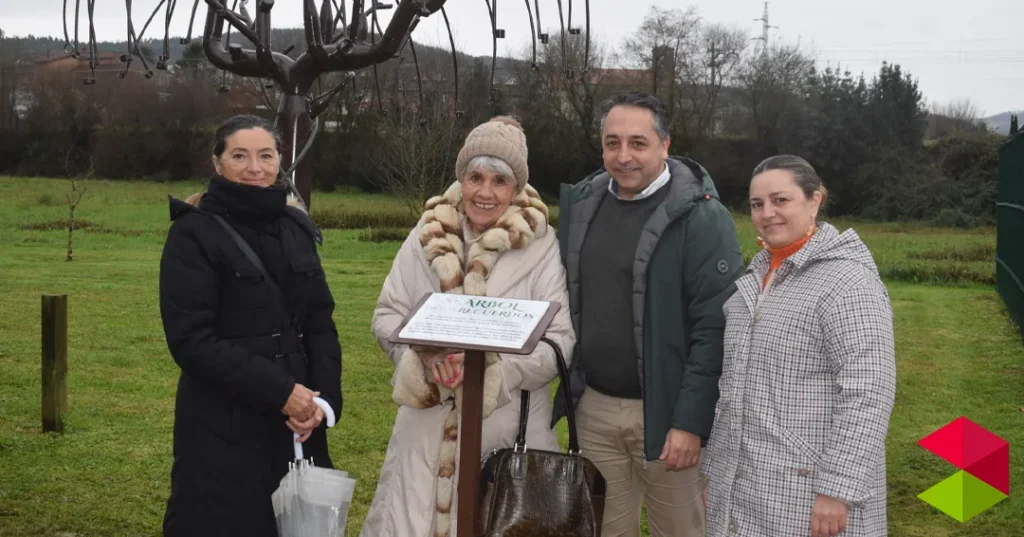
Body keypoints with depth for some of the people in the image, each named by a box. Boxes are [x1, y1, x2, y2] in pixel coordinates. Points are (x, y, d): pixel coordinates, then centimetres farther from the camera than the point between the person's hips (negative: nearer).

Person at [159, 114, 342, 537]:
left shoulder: (296, 229, 9)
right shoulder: (194, 233, -7)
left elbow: (320, 322, 8)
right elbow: (191, 339, -14)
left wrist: (324, 398, -7)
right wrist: (279, 392, -17)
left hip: (297, 422, 5)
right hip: (223, 428, -5)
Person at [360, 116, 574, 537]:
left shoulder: (540, 245, -6)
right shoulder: (428, 235, 3)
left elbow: (561, 341, -7)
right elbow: (387, 316, 7)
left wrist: (489, 365, -20)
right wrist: (427, 353, -13)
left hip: (510, 426, -2)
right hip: (430, 424, 2)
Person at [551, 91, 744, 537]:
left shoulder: (701, 217, -12)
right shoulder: (582, 205, 5)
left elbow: (715, 329, -16)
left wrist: (691, 421, -19)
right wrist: (569, 387, 7)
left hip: (663, 412, -5)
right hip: (594, 408, 5)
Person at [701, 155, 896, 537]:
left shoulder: (847, 281, -14)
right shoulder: (757, 275, 11)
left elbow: (867, 393, -19)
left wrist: (838, 489, -22)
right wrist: (716, 468, 16)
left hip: (809, 489, -7)